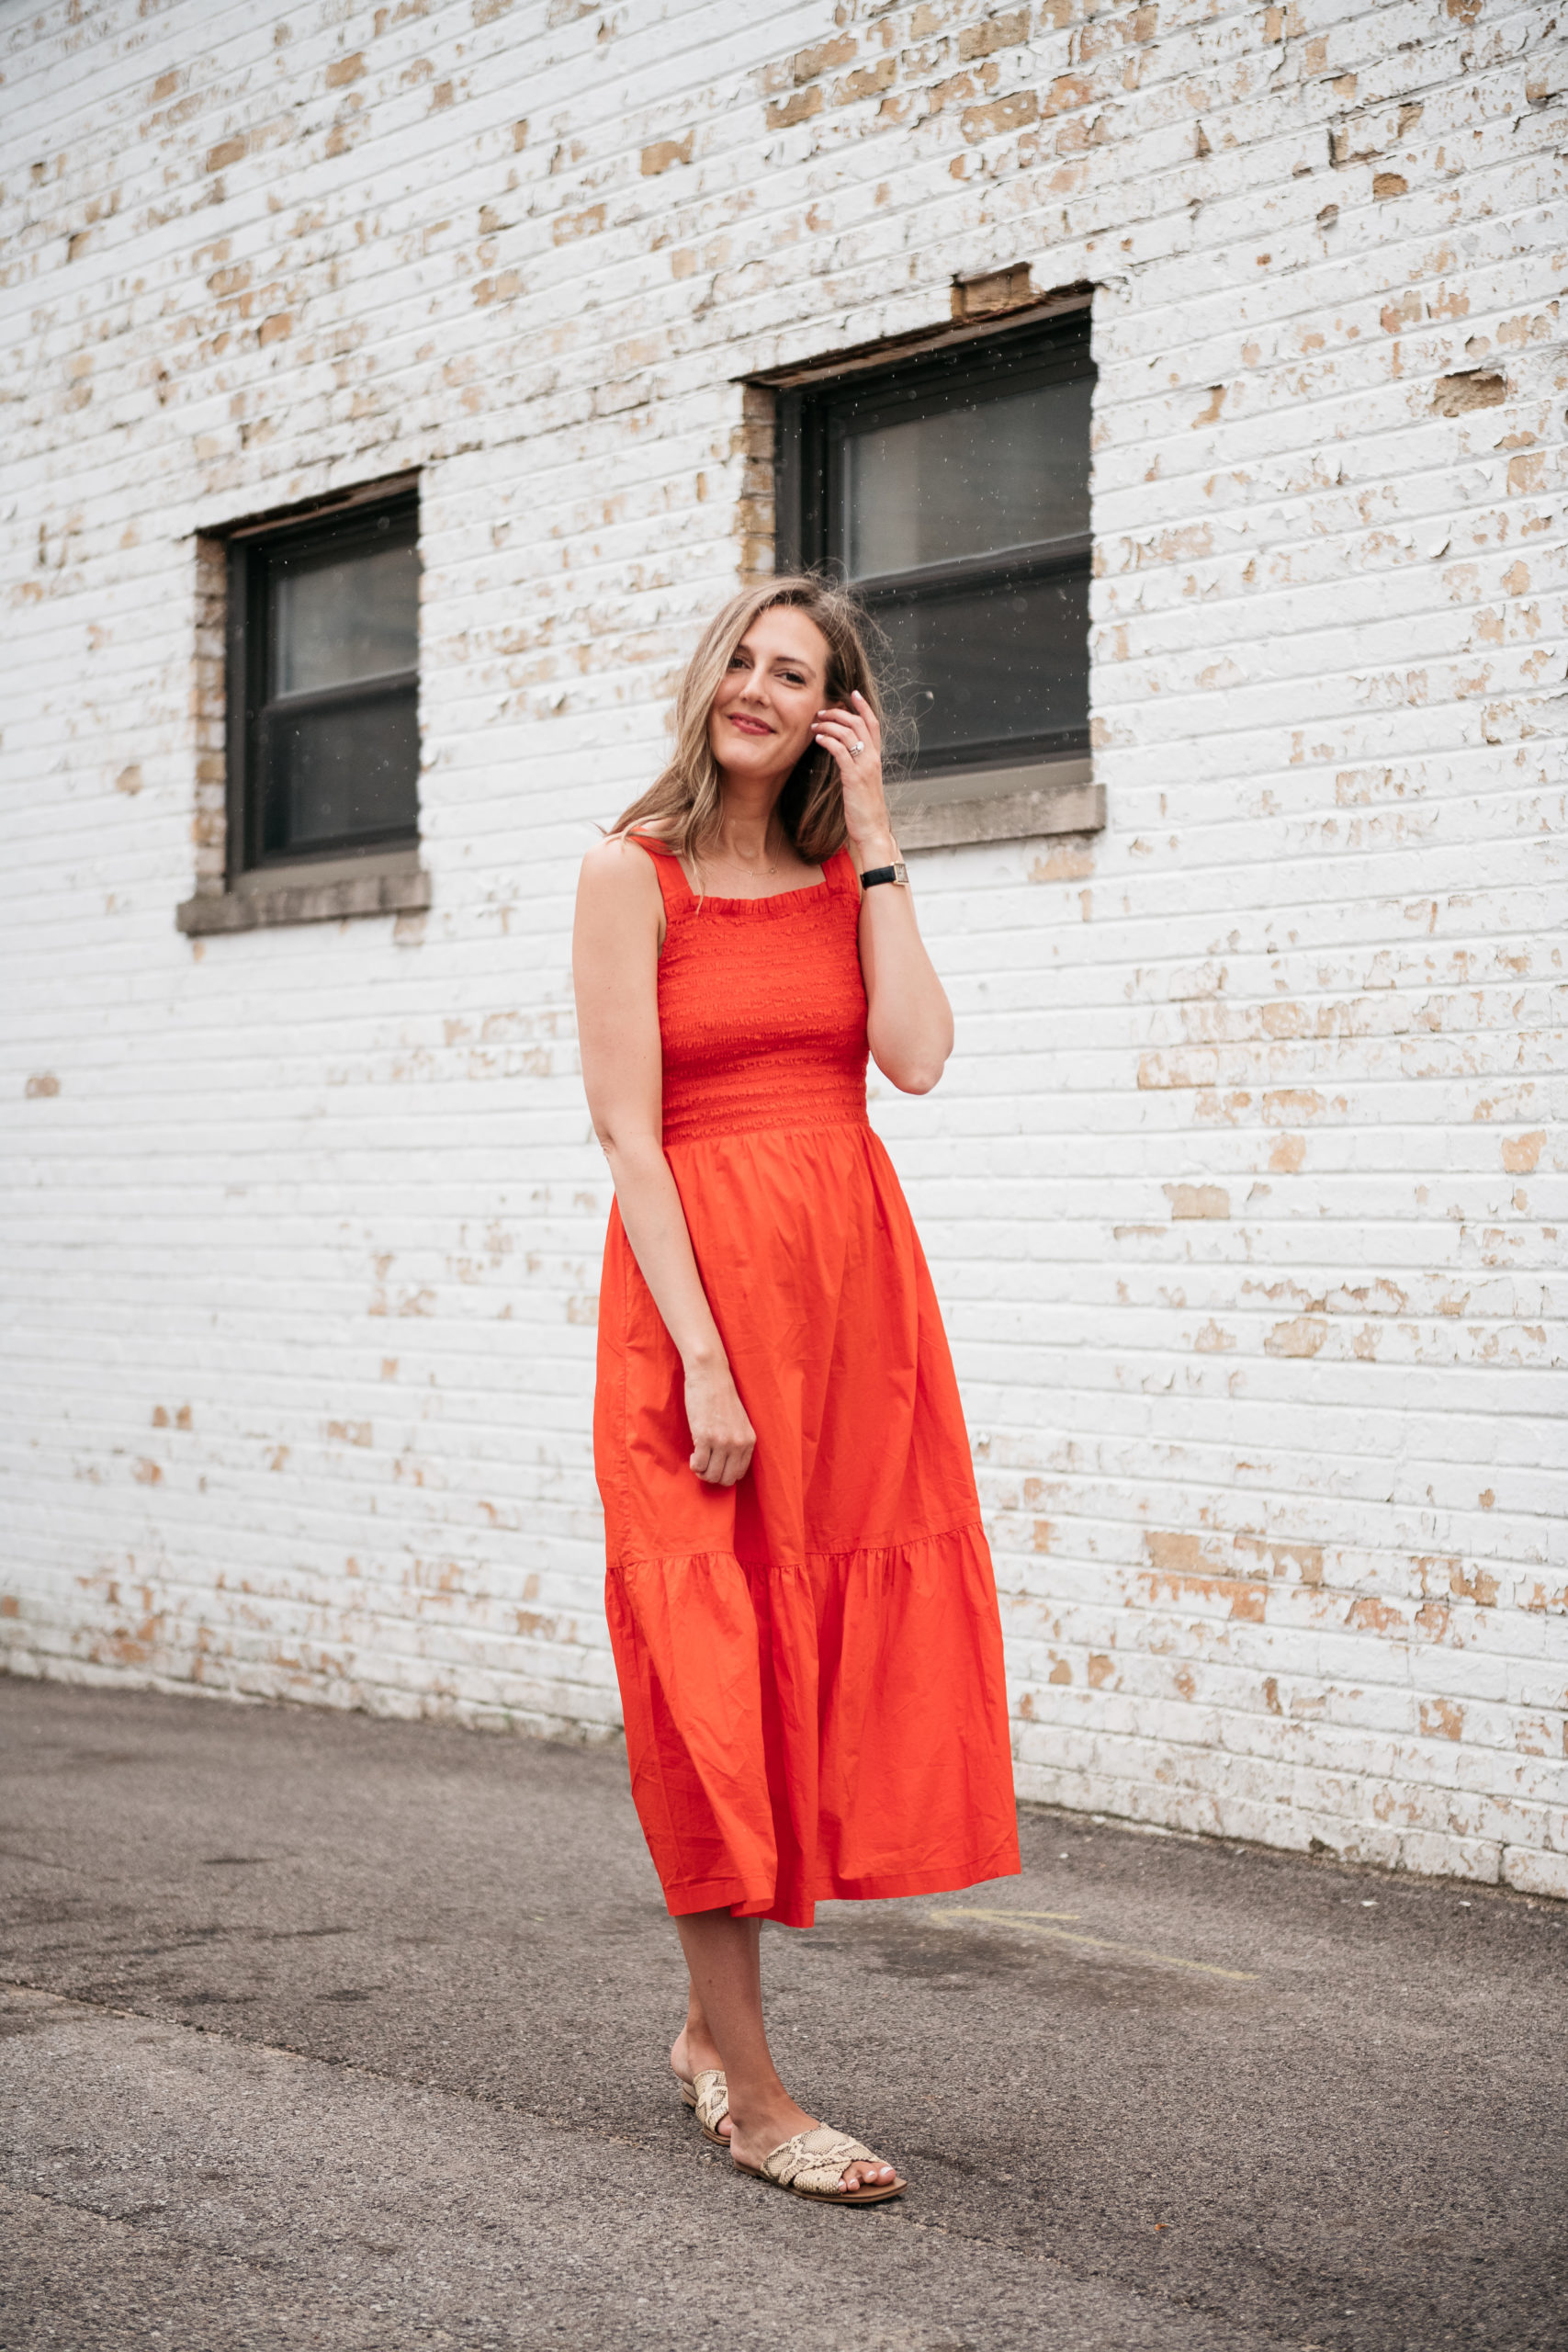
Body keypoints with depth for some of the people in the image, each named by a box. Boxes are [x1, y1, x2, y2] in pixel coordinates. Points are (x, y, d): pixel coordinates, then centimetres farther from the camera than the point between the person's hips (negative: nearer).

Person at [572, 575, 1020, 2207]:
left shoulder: (840, 874, 12)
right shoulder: (632, 871, -2)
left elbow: (917, 1058, -5)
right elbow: (627, 1131, -9)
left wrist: (874, 841, -2)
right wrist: (701, 1357, -17)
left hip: (854, 1275, 5)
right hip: (699, 1275, -5)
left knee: (839, 1645, 8)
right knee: (719, 1661, -3)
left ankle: (711, 2023, 24)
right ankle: (749, 2092, 5)